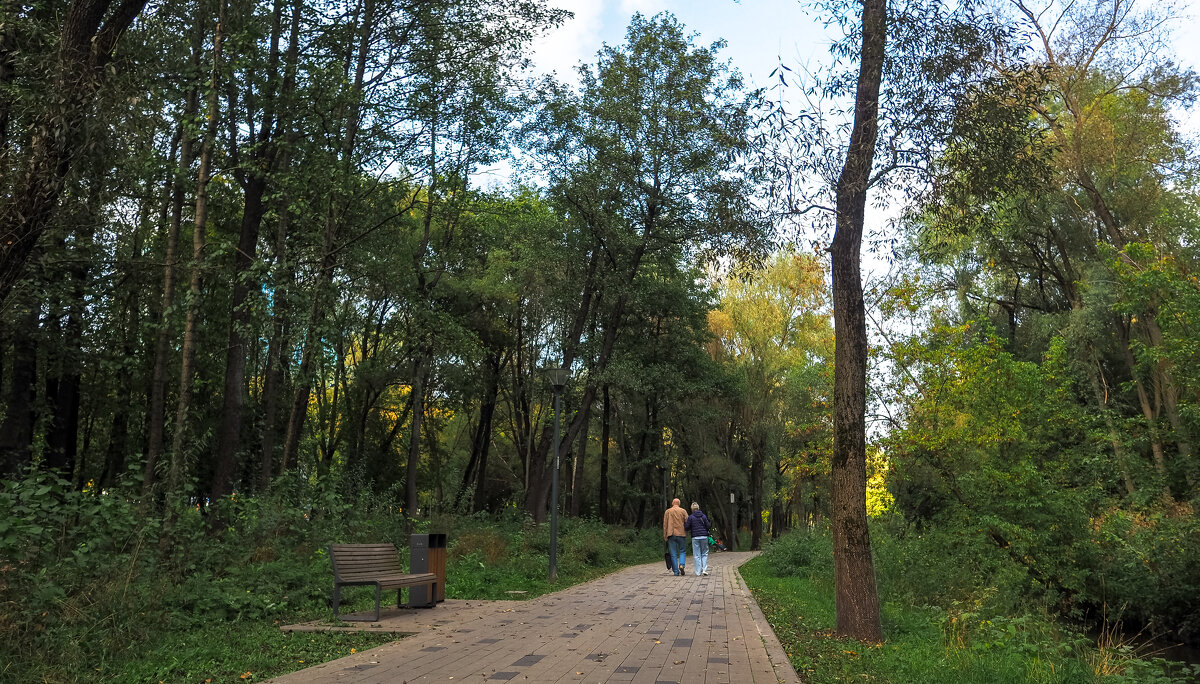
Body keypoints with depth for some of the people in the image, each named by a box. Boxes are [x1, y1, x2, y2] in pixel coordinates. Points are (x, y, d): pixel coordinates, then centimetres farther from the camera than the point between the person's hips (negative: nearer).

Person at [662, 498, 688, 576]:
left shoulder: (668, 511, 7)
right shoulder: (683, 511, 4)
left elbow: (665, 524, 4)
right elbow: (687, 521, -4)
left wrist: (665, 536, 6)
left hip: (671, 534, 1)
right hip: (680, 534, -1)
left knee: (673, 554, 3)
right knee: (682, 551, 11)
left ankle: (676, 572, 1)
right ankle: (681, 565, -13)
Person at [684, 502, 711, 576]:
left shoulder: (690, 517, -4)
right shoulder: (704, 516, 2)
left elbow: (687, 527, -4)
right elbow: (708, 526, 2)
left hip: (695, 537, -1)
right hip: (704, 537, 1)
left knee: (696, 555, 4)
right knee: (704, 553, 13)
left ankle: (698, 572, 3)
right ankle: (704, 569, 0)